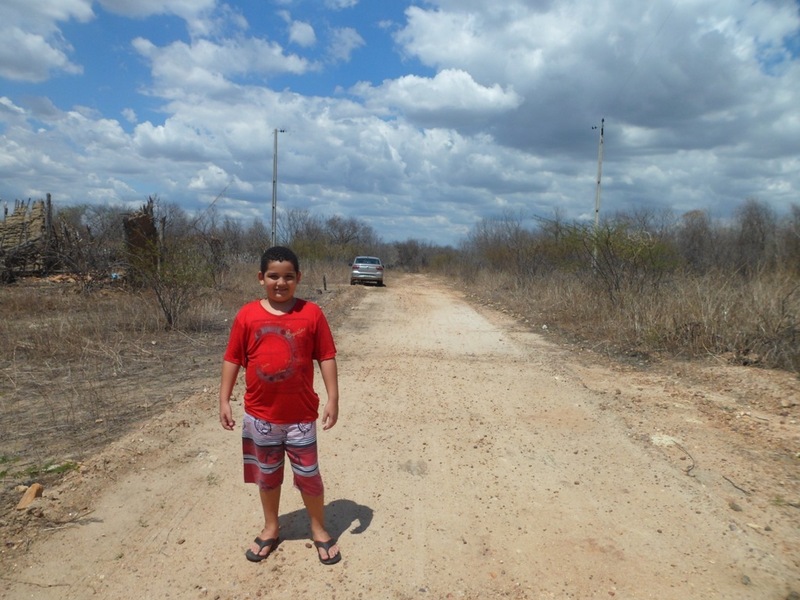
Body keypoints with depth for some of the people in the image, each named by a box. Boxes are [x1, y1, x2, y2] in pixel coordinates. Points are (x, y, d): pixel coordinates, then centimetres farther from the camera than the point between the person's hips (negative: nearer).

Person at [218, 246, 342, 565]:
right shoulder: (247, 315, -5)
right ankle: (270, 528, 39)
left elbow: (326, 357, -5)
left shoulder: (311, 314, -8)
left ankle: (319, 529, 32)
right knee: (267, 475, 19)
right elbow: (232, 359, 1)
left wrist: (333, 399, -8)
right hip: (260, 415, 2)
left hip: (301, 415, -1)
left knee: (308, 475, 11)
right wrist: (224, 400, -2)